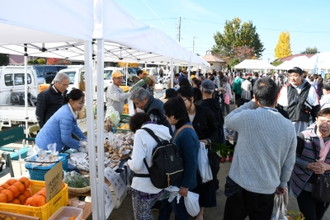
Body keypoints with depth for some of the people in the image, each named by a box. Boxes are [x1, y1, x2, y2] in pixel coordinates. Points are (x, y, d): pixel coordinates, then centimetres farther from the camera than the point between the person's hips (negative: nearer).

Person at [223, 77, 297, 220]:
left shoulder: (247, 116, -17)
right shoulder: (289, 126, -5)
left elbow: (227, 120, 5)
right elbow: (289, 162, 4)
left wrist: (251, 104, 6)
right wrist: (282, 183, 20)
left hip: (240, 186, -2)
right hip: (268, 189, 3)